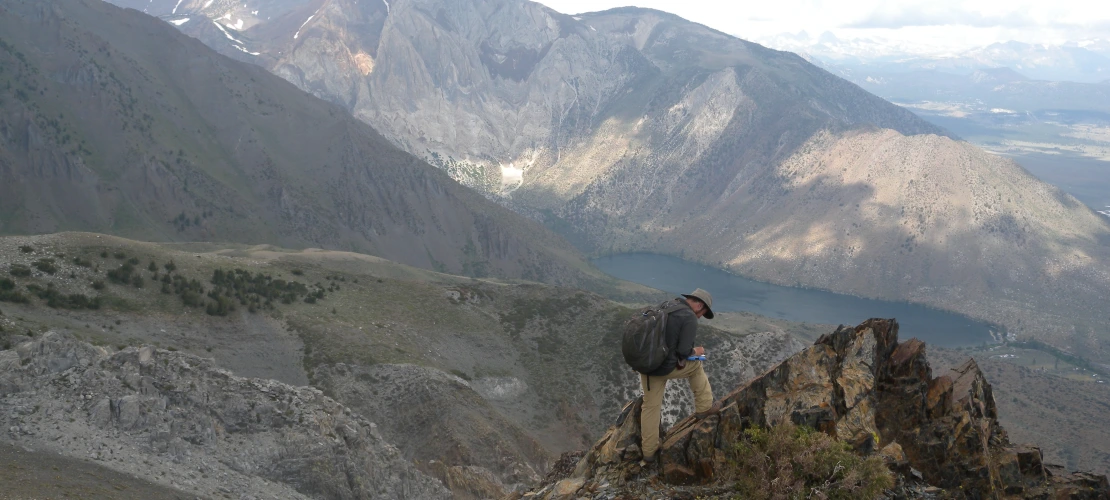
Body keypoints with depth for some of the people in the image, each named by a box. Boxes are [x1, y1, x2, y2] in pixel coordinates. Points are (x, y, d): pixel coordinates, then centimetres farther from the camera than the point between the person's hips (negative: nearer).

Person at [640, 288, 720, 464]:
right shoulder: (689, 318, -12)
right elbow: (683, 351, -16)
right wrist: (695, 351, 5)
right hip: (666, 367, -6)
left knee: (651, 406, 17)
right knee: (695, 366, 24)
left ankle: (649, 450, 25)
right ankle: (704, 407, 35)